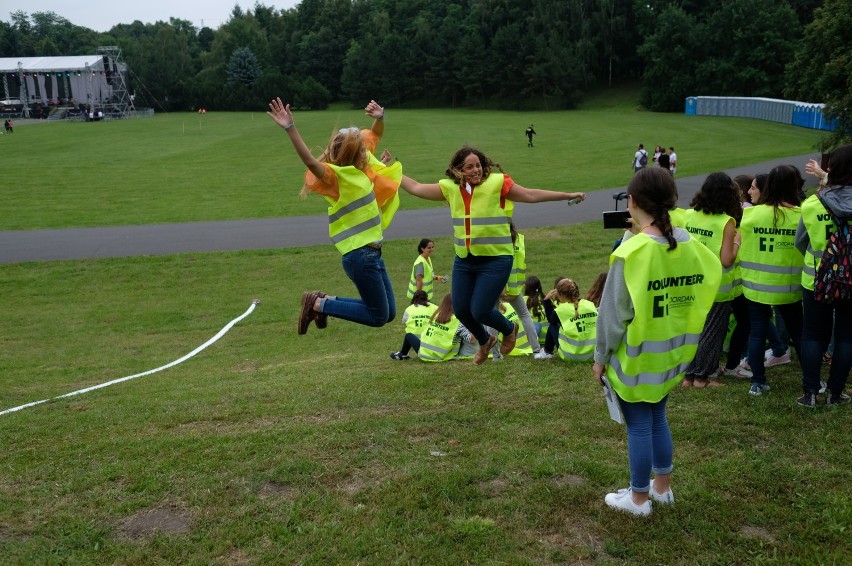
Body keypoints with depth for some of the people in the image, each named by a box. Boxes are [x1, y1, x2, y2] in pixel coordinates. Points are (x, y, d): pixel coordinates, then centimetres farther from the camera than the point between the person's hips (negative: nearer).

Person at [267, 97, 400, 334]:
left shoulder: (361, 165, 8)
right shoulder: (335, 175, -16)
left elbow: (374, 135, 21)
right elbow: (310, 162, -35)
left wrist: (379, 117, 1)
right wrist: (290, 128, -46)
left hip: (371, 252, 9)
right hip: (359, 255, -9)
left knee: (388, 313, 15)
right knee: (378, 316, -2)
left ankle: (324, 300, 18)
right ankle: (319, 304, 6)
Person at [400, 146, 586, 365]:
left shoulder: (497, 182, -9)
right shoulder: (450, 187, 3)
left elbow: (530, 195, -9)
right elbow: (416, 188, 12)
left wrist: (567, 195, -12)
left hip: (496, 260, -5)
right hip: (464, 260, 5)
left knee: (480, 311, -8)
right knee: (460, 310, 9)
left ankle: (509, 330, 26)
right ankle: (484, 341, 40)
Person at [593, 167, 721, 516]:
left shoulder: (631, 252, -23)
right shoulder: (688, 246, -5)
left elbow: (614, 313, -17)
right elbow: (699, 294, 5)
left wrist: (601, 357, -5)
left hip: (636, 357, -6)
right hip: (672, 353, 6)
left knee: (639, 426, 8)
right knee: (658, 418, 23)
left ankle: (639, 498, 24)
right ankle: (662, 487, 37)